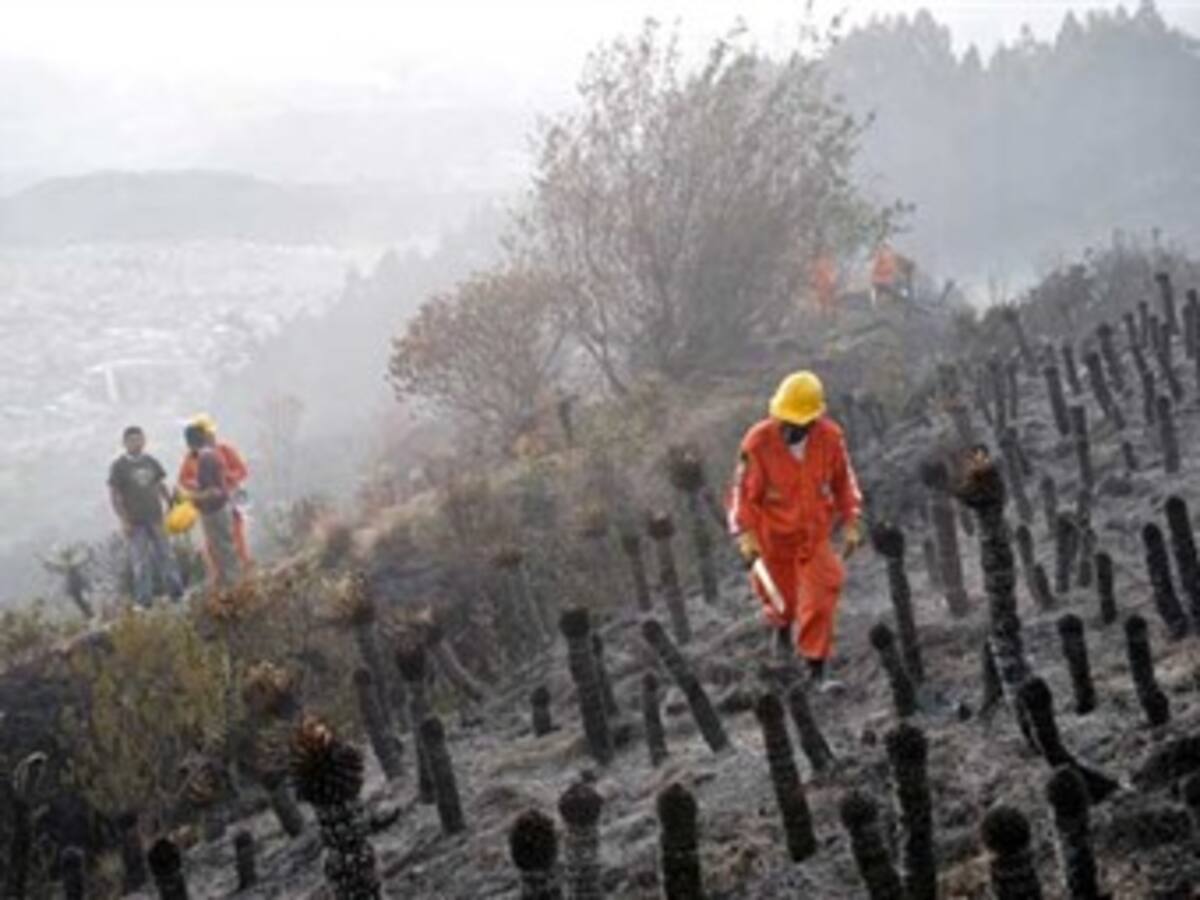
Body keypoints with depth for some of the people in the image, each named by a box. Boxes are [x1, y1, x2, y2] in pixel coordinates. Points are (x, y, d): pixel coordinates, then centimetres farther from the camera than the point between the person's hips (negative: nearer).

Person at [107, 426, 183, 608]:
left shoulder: (151, 462, 8)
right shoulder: (118, 466, -5)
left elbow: (161, 487, 16)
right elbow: (114, 495, -6)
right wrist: (124, 521, -12)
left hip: (155, 517, 4)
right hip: (135, 522, -4)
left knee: (166, 555, 7)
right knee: (141, 562, -2)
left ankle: (176, 593, 14)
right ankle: (144, 600, 5)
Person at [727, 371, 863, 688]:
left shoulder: (830, 437, -14)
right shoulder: (758, 442, -23)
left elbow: (844, 481, 2)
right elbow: (743, 491, -14)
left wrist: (851, 523, 1)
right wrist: (745, 536, -19)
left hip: (815, 535, 1)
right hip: (773, 536, -1)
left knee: (820, 602, -6)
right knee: (781, 599, 16)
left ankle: (816, 668, 8)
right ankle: (783, 627, 54)